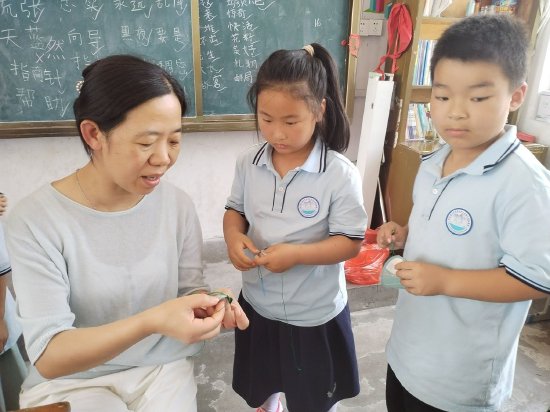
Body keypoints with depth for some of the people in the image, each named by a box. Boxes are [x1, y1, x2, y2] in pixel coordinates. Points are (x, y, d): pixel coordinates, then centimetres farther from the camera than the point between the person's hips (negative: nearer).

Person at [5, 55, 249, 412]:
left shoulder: (178, 204, -8)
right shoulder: (35, 220, -18)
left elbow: (188, 289, 1)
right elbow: (47, 355, -20)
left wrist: (207, 304, -22)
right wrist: (151, 322, -34)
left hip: (163, 369, 3)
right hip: (69, 382, -2)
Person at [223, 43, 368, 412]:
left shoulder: (340, 175, -22)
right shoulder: (249, 164, -9)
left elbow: (351, 242, -18)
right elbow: (235, 209, 3)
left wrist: (297, 253, -31)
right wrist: (234, 237, -19)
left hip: (314, 314, -4)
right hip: (258, 303, 4)